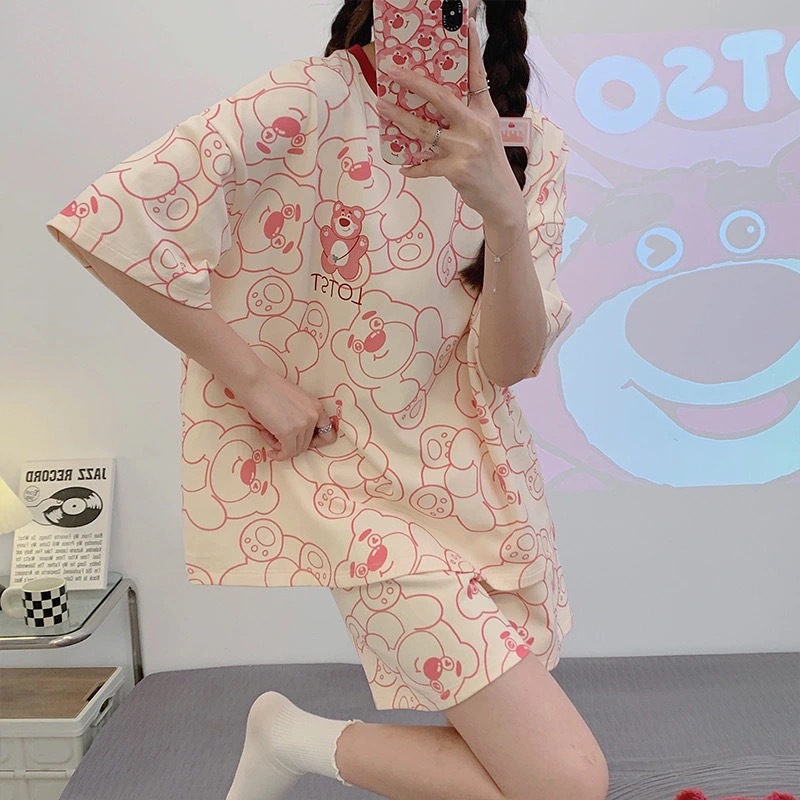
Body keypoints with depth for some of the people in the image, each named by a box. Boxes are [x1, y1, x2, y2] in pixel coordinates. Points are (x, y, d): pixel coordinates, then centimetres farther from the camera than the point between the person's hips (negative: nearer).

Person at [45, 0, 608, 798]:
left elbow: (511, 361, -12)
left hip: (481, 483, 6)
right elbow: (109, 220, -21)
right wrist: (258, 380, -18)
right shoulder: (321, 98, -15)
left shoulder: (531, 146, -1)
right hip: (369, 483, -6)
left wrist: (503, 210, -29)